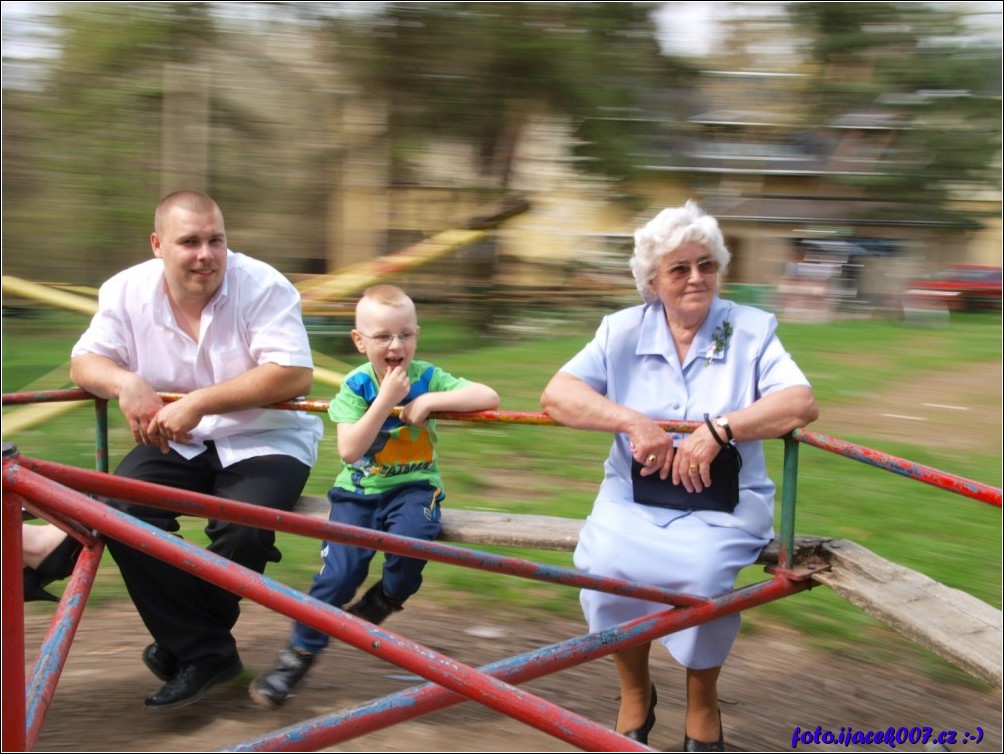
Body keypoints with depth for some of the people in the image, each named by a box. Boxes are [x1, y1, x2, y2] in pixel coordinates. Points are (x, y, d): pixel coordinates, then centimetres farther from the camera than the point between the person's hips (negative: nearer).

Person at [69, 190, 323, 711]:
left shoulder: (262, 286, -16)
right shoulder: (127, 290, -2)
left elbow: (295, 375, -24)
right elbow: (84, 362, 1)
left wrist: (198, 403, -29)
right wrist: (124, 382, -24)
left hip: (264, 439, -4)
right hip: (176, 442, 4)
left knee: (241, 531, -30)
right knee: (122, 512, -22)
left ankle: (186, 642, 2)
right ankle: (206, 652, -11)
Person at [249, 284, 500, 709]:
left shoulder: (427, 378, -4)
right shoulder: (356, 385, -5)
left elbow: (489, 397, -14)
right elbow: (349, 451, -15)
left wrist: (432, 401, -21)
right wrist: (386, 400, -21)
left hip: (412, 486, 0)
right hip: (358, 489, 0)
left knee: (413, 534, -34)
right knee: (340, 569, -16)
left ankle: (383, 601, -3)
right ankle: (300, 652, 6)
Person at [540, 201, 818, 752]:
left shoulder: (752, 329, 3)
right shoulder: (622, 331, 7)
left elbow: (801, 404, -12)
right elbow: (556, 396, -5)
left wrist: (718, 429, -25)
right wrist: (633, 422, -19)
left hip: (723, 503, -1)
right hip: (634, 495, 2)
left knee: (701, 573, -30)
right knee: (604, 566, -27)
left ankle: (702, 701, 2)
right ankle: (634, 691, 4)